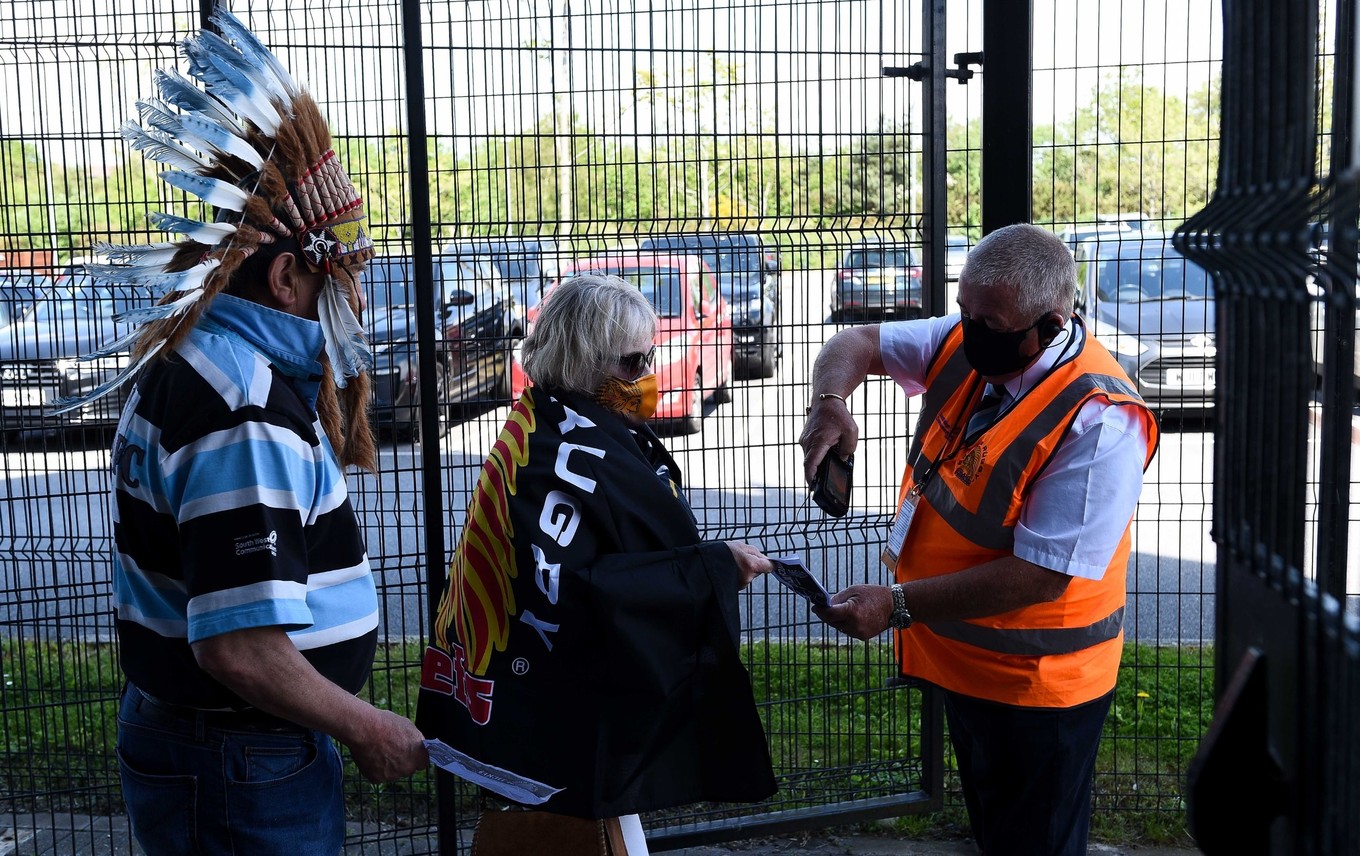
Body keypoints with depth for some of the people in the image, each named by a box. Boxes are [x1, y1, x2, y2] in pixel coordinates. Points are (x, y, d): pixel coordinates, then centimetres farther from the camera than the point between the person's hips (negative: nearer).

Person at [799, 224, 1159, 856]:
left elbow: (1040, 577, -30)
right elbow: (858, 342, 5)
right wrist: (830, 400, -18)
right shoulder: (967, 344, -7)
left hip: (1034, 683, -7)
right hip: (962, 660, 8)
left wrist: (896, 605, -30)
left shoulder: (1099, 419, -30)